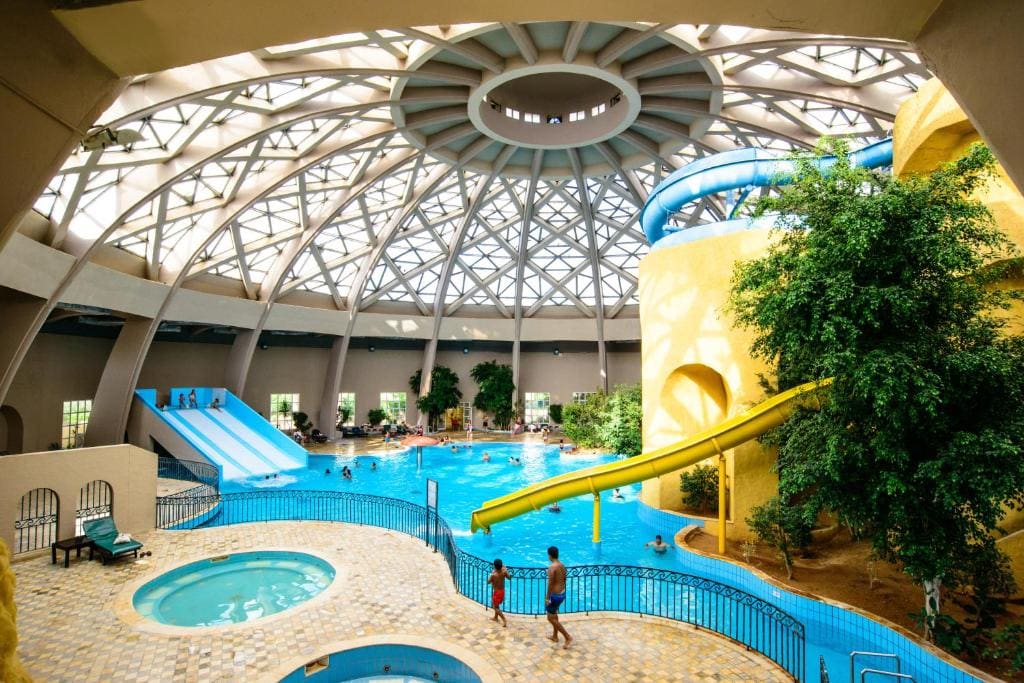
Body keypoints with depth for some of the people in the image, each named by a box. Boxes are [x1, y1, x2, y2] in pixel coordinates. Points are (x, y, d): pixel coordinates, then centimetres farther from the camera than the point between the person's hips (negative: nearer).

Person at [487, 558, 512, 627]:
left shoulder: (493, 575, -29)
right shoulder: (504, 571, -16)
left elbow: (488, 582, -10)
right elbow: (509, 577, 5)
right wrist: (505, 569, 10)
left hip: (496, 592, -6)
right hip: (502, 591, 6)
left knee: (496, 607, 10)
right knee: (497, 605, 28)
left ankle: (504, 620, 0)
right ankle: (496, 617, 45)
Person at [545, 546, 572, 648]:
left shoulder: (552, 567, -23)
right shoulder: (562, 565, 3)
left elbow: (550, 584, -22)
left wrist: (547, 598, -15)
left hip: (555, 595, -9)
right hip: (562, 594, 9)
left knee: (551, 618, 4)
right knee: (554, 614, 25)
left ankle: (567, 636, 3)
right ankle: (555, 636, 36)